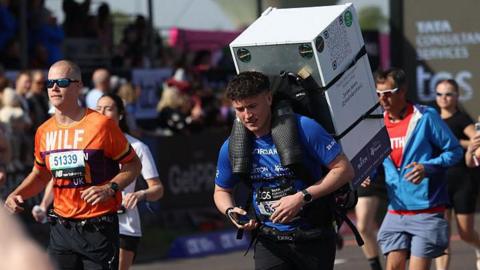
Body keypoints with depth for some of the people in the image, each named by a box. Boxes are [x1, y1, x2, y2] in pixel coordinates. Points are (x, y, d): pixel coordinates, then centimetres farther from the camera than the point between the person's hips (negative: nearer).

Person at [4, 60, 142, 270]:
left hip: (99, 228, -5)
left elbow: (133, 164, -1)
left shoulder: (101, 124, -9)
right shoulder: (44, 131, 8)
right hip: (61, 228, 5)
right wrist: (17, 195, 6)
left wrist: (110, 188, -16)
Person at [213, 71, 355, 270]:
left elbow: (344, 170, -13)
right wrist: (231, 211, -8)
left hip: (314, 237, -2)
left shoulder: (304, 128, -14)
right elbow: (221, 191, 16)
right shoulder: (231, 147, -2)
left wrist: (302, 197, -21)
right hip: (269, 241, 2)